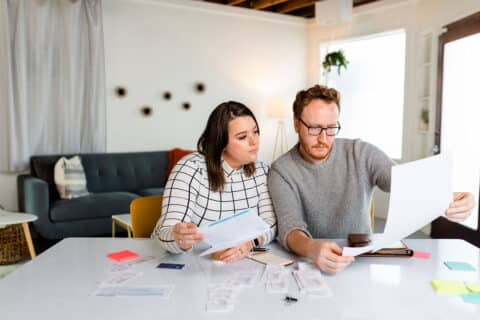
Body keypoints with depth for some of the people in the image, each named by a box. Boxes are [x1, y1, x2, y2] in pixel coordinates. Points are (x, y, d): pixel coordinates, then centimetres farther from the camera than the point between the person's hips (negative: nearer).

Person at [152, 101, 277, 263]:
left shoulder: (260, 171, -1)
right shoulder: (190, 168, -16)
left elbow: (270, 223, -9)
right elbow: (168, 232, -23)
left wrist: (250, 242, -30)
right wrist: (180, 239, -45)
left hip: (233, 263, 2)